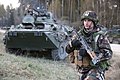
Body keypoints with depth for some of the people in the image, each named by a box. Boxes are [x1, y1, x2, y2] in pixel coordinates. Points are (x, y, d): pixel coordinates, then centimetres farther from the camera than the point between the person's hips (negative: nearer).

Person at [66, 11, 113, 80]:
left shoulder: (100, 36, -9)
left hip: (96, 68, -6)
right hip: (82, 70, 6)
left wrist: (89, 53, -25)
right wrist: (72, 44, -14)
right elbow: (68, 50, 10)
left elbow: (108, 54, -17)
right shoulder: (80, 34, 5)